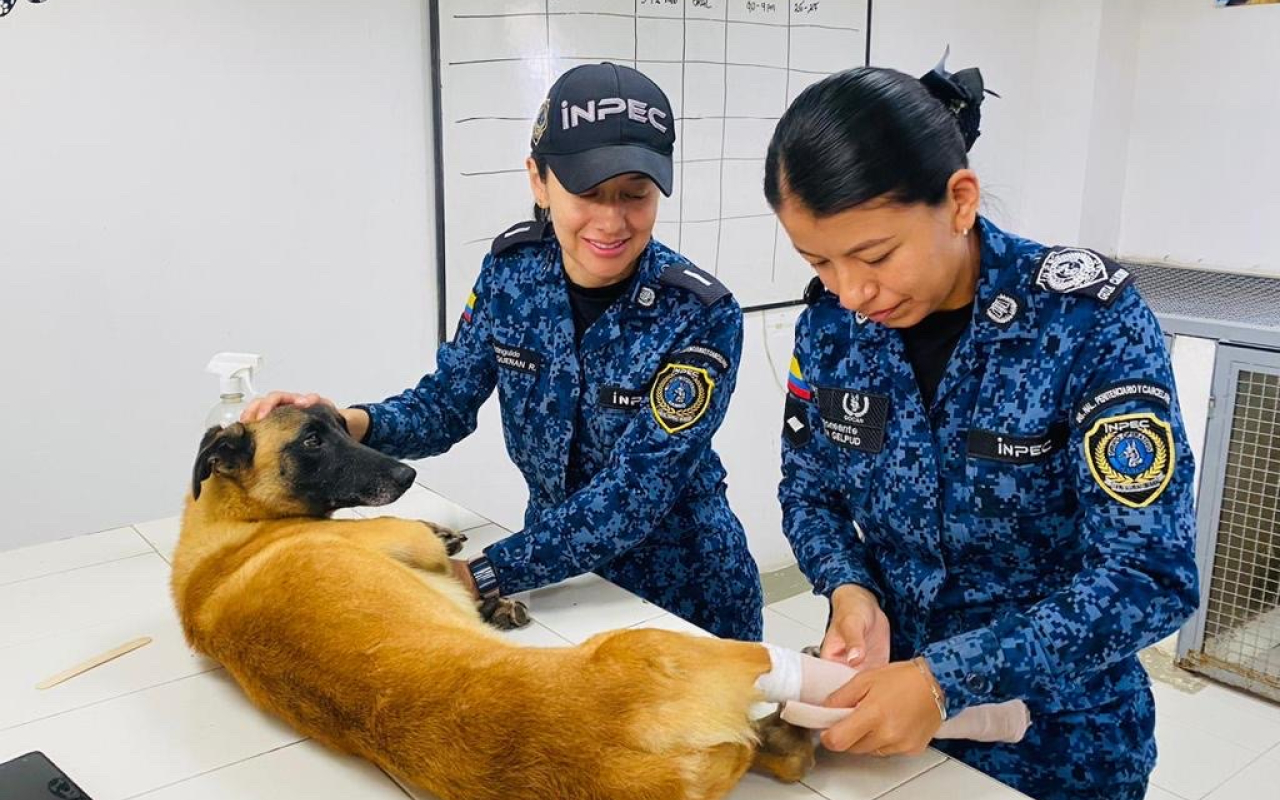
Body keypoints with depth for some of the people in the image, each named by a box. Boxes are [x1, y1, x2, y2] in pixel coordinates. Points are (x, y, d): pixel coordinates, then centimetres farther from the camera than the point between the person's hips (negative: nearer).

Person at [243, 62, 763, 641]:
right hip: (557, 576, 4)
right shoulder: (513, 267, -12)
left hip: (680, 597, -3)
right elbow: (446, 406, -4)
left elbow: (632, 496, -27)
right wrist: (350, 422, -24)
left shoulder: (701, 317, -24)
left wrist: (479, 577, -32)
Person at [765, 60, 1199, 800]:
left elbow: (1151, 574, -23)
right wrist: (851, 591, -18)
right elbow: (810, 493, 2)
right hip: (883, 700, 4)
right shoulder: (832, 321, -10)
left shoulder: (1088, 318, -22)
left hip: (1057, 733, -3)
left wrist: (950, 679, -31)